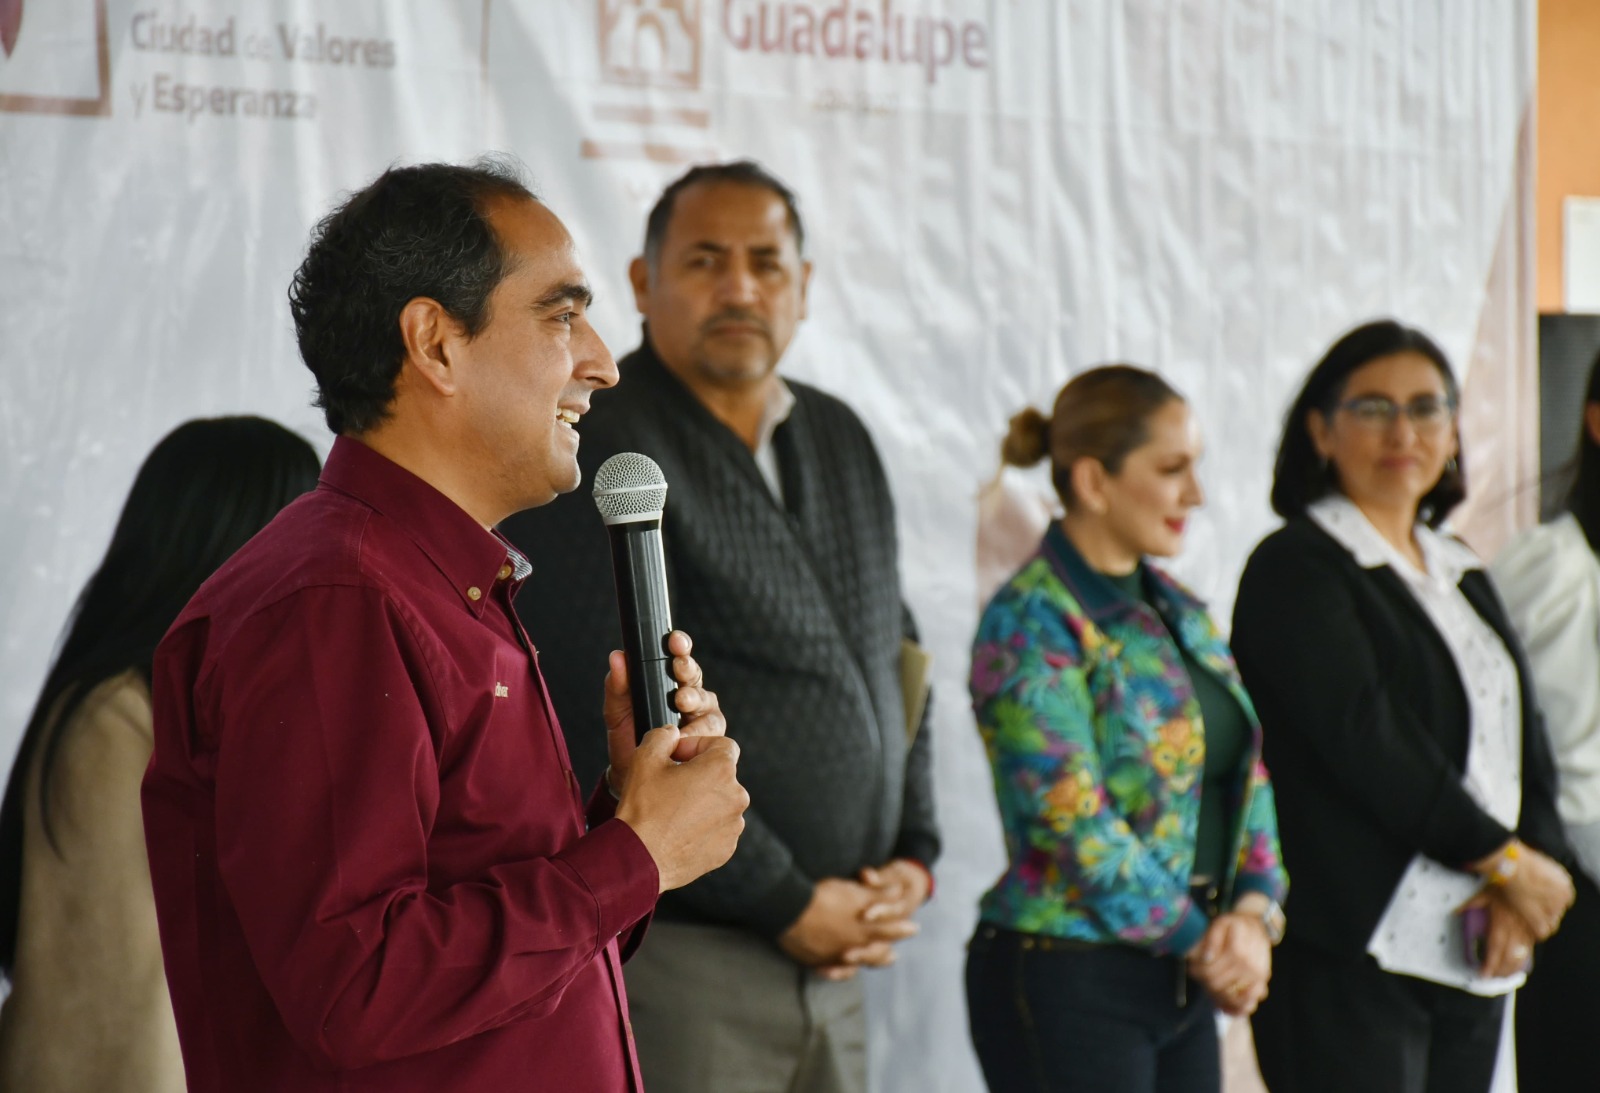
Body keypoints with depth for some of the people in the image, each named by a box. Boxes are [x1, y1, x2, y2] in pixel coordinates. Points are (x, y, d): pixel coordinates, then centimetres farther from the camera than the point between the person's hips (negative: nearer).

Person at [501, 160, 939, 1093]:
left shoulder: (840, 443, 15)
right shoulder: (599, 447, -10)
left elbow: (896, 661, 22)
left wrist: (914, 855, 6)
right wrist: (787, 904, -13)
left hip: (832, 961, 7)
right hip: (672, 956, -7)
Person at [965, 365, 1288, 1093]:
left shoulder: (1178, 612, 13)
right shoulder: (1030, 623, -12)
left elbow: (1247, 772, 12)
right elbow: (1075, 825, -18)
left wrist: (1253, 911, -5)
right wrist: (1202, 941, -12)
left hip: (1181, 980, 8)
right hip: (1070, 984, -8)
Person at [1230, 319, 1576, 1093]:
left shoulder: (1461, 573, 19)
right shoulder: (1294, 569, -5)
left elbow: (1526, 741, 13)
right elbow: (1364, 740, -14)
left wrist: (1529, 878, -4)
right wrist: (1508, 860, -9)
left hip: (1472, 954, 7)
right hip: (1351, 960, -7)